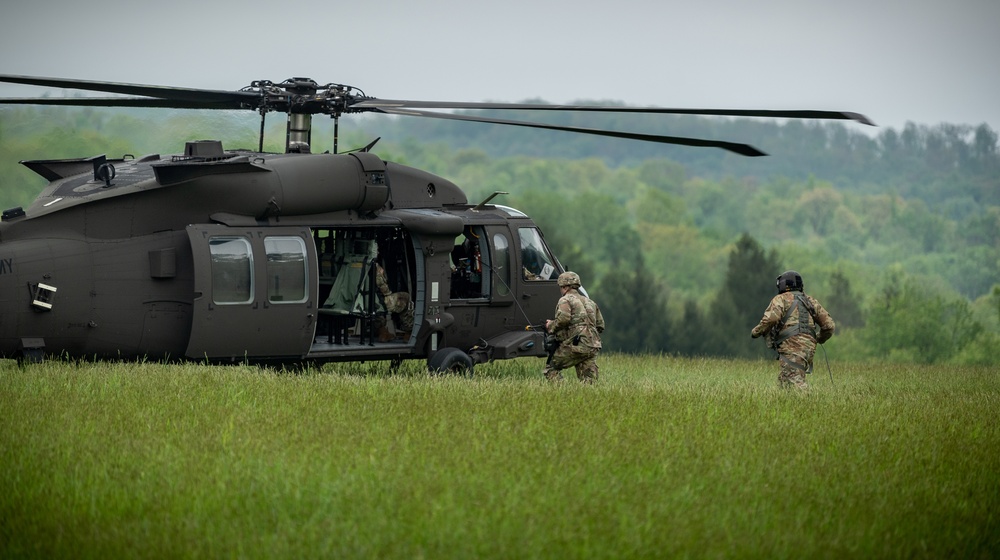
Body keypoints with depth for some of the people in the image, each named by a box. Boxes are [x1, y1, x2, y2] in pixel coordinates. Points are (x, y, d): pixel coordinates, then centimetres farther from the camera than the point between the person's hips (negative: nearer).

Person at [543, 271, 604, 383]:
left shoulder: (566, 300, 0)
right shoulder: (590, 302, 23)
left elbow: (563, 319, -17)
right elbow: (600, 326, 23)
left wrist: (551, 326, 0)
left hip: (575, 345, -6)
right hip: (592, 348, 6)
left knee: (550, 368, 8)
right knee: (589, 381, 5)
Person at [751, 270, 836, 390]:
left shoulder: (781, 299, 5)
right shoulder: (810, 301, 23)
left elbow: (770, 318, -15)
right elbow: (829, 324, 20)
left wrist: (756, 331, 3)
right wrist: (820, 338, 40)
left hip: (792, 346, -7)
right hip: (809, 347, 7)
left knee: (795, 382, -15)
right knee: (783, 380, 15)